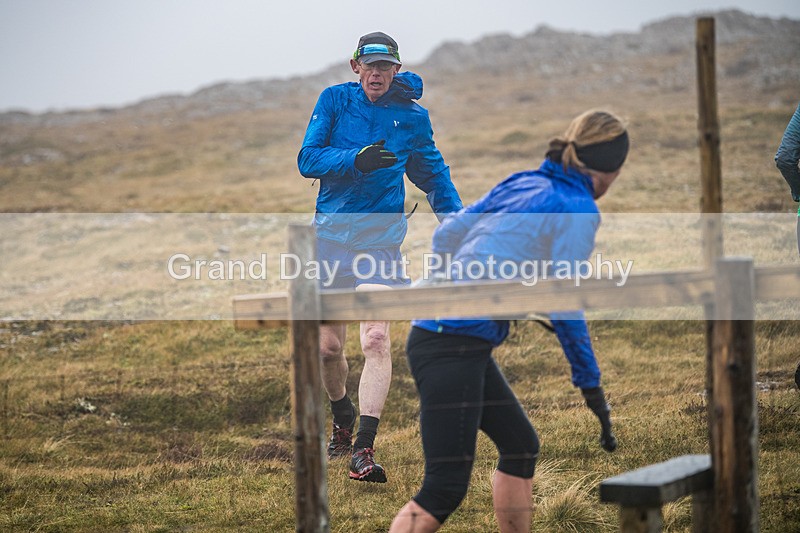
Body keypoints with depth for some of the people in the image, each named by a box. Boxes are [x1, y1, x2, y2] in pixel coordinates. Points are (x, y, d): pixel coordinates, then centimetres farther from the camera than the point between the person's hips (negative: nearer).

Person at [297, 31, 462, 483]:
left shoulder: (412, 116, 3)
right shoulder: (335, 100, 1)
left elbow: (433, 173, 18)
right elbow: (308, 159, -7)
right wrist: (355, 160, -24)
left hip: (381, 238, -1)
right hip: (331, 235, 1)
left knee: (376, 338, -18)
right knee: (328, 347, 6)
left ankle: (365, 450, -20)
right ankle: (343, 418, 37)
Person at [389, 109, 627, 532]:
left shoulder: (521, 184, 15)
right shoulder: (578, 209, -7)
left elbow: (444, 237, 18)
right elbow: (565, 309, -10)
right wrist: (590, 384, -2)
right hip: (453, 347, -9)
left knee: (521, 446, 21)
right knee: (445, 489, -12)